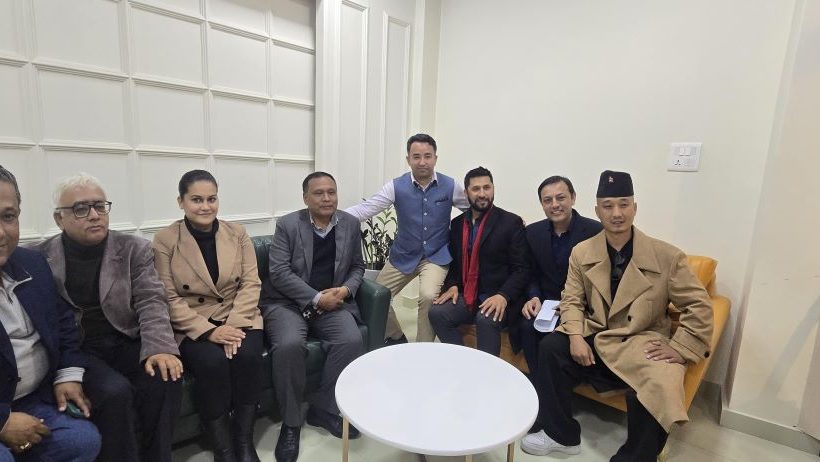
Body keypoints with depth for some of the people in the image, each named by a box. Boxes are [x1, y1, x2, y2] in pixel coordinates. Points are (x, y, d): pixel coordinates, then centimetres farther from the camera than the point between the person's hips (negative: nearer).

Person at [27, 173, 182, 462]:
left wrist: (158, 348, -22)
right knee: (115, 392, -27)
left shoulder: (134, 250, 3)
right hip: (76, 349, -1)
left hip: (127, 343, 1)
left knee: (165, 377, -23)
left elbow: (151, 301, -6)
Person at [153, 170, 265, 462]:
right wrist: (208, 331, -19)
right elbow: (169, 298, -6)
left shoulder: (238, 233, 4)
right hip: (192, 326, -1)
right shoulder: (164, 240, -2)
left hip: (238, 319, 2)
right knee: (212, 362, -29)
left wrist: (234, 325, -16)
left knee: (247, 356, -27)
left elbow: (251, 283, -1)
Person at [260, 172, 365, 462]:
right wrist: (316, 298, -18)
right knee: (289, 345, -30)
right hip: (288, 302, -2)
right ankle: (291, 422, -6)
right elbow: (279, 273, -10)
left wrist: (346, 289, -8)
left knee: (352, 340, -24)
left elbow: (357, 267, 13)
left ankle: (323, 409, -1)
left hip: (333, 302, 3)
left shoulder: (350, 224, 7)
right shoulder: (287, 224, -2)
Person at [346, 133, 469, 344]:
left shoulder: (450, 186, -7)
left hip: (436, 256, -2)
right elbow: (365, 208, -15)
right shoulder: (396, 186, -9)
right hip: (403, 256, 2)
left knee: (429, 296, -27)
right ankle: (395, 338, 35)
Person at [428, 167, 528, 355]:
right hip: (466, 297, 5)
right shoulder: (457, 223, 10)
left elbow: (522, 269, -8)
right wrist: (452, 285, -2)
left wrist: (503, 296, -22)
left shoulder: (511, 222, -5)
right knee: (436, 313, -19)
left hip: (496, 298, -4)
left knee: (486, 320, -33)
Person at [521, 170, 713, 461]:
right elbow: (572, 300, 2)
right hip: (596, 338, 3)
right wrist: (575, 336, -15)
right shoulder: (581, 252, 1)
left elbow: (698, 306, -2)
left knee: (657, 388, -31)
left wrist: (681, 349, -12)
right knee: (551, 347, -18)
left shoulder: (667, 256, -7)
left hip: (643, 344, -3)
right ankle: (561, 434, 3)